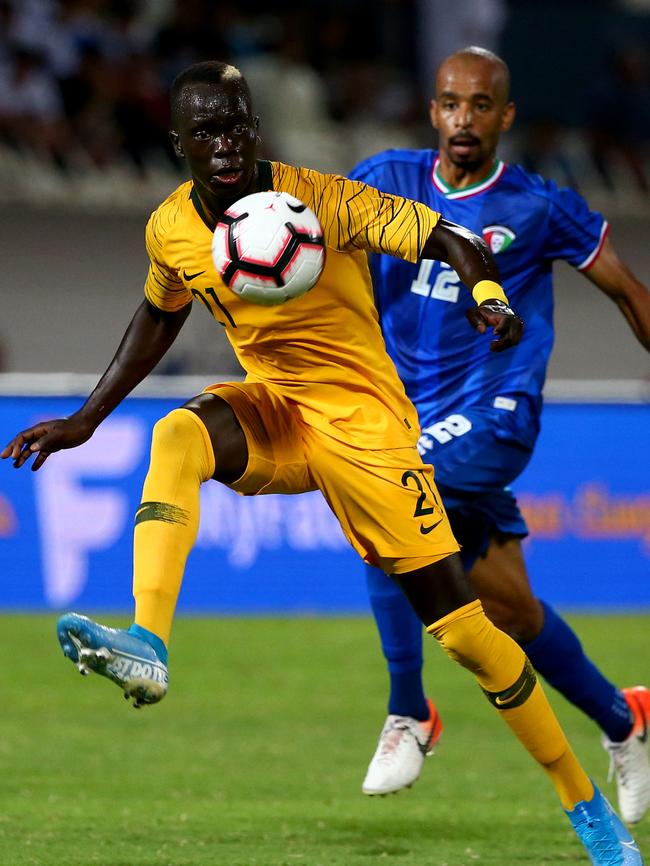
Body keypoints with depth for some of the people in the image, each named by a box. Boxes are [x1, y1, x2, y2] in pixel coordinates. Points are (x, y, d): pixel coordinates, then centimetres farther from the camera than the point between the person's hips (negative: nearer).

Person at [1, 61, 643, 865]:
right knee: (177, 436, -31)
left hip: (363, 420, -4)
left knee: (459, 622, -7)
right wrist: (86, 420, 16)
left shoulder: (321, 200, -18)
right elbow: (158, 318, 18)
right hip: (272, 409, 4)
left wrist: (489, 297, -42)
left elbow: (451, 242, -20)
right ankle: (147, 647, -44)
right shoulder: (171, 229, -3)